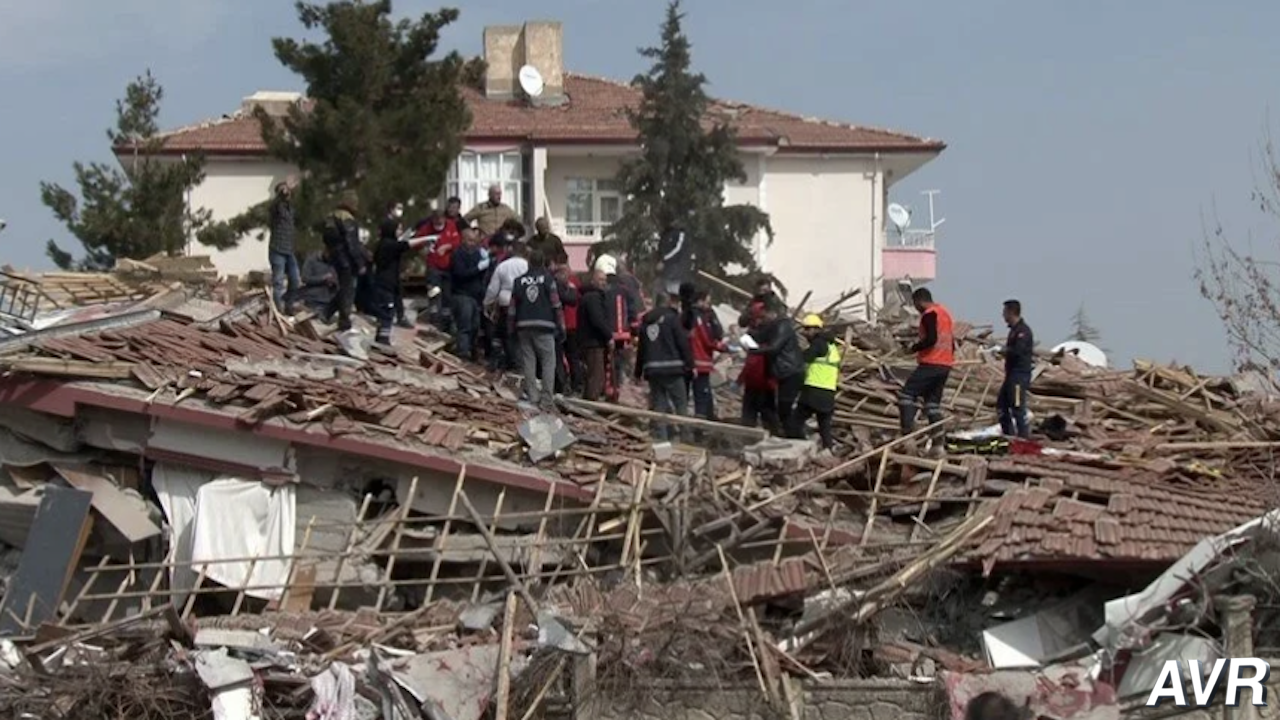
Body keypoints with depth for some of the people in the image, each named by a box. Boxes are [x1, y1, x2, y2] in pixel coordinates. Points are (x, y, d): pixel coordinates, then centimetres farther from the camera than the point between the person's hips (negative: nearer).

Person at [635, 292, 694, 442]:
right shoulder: (672, 317, -3)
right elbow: (683, 343, -7)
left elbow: (641, 348, 18)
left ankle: (660, 438, 5)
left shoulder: (645, 321, 14)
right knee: (680, 403, 1)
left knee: (658, 404, 8)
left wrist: (638, 371, 23)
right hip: (672, 368, -5)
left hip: (652, 369, 5)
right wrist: (690, 365, -3)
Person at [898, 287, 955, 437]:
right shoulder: (944, 312, 19)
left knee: (907, 394, -8)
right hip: (946, 365, 9)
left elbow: (931, 339, -21)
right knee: (933, 401, 12)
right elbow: (951, 341, 22)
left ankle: (907, 429, -22)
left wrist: (915, 348, -8)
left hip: (930, 364, -9)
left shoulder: (929, 314, -9)